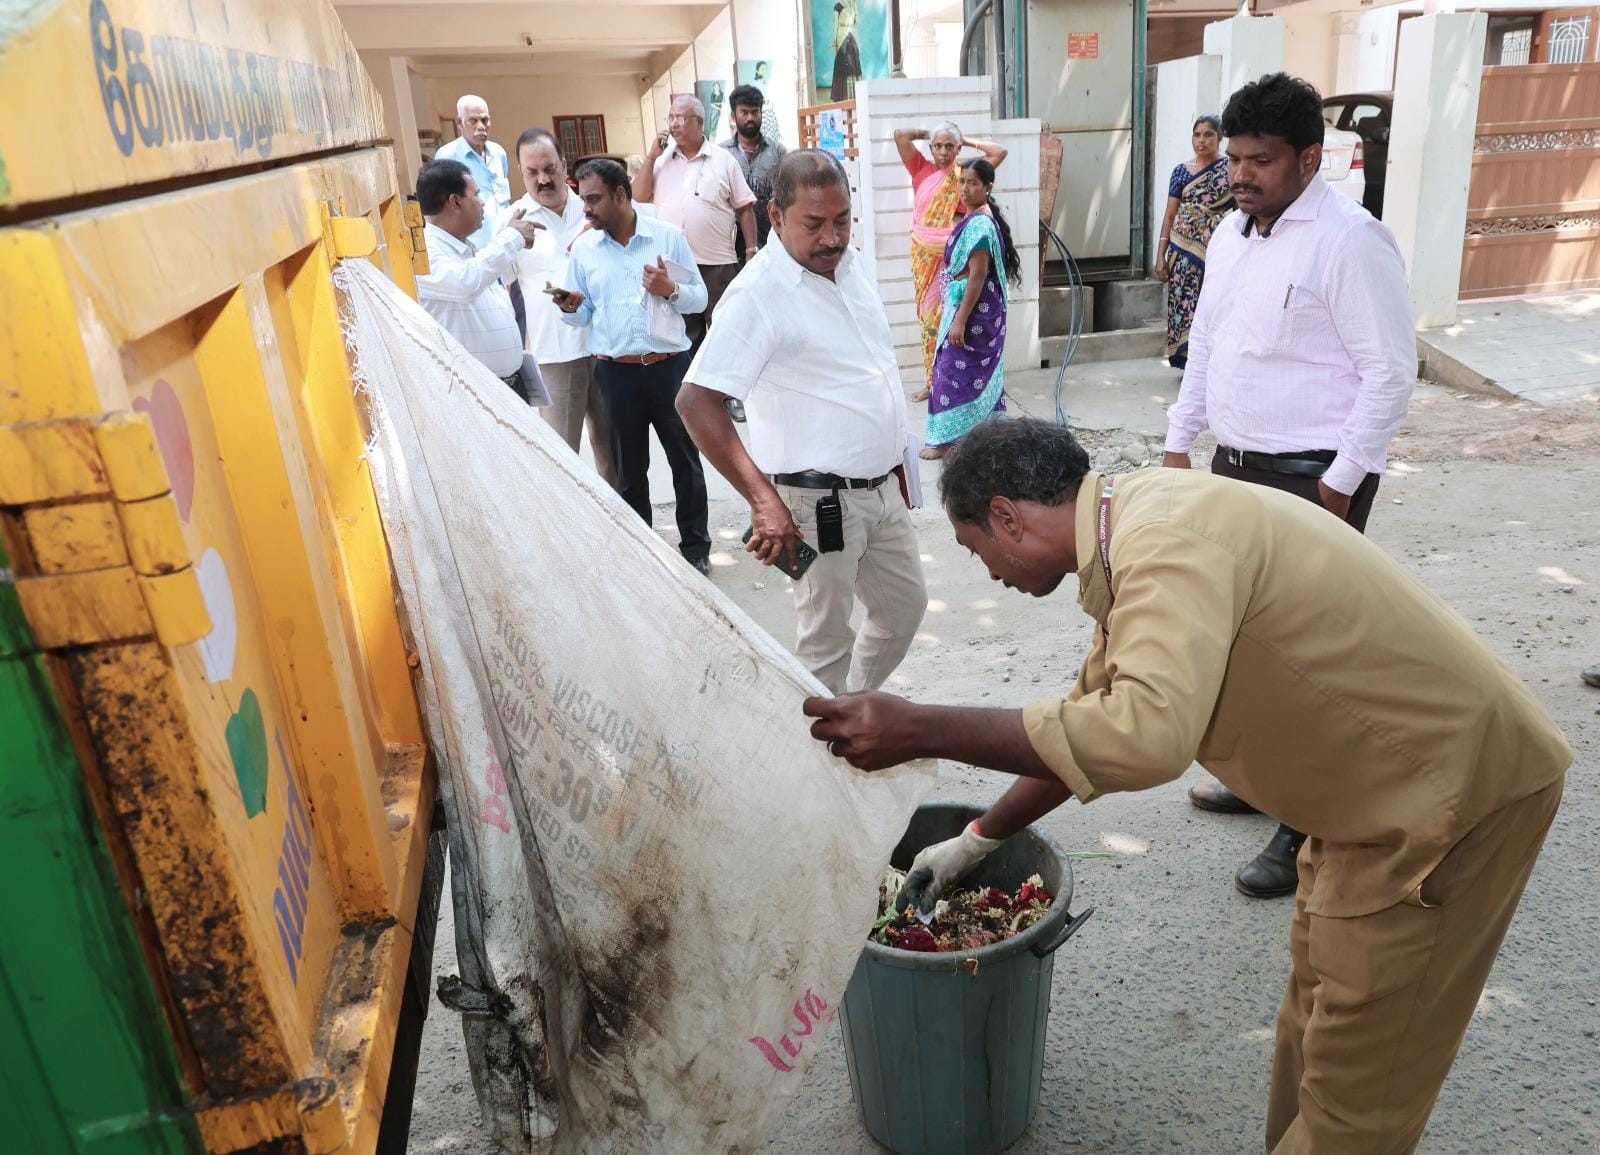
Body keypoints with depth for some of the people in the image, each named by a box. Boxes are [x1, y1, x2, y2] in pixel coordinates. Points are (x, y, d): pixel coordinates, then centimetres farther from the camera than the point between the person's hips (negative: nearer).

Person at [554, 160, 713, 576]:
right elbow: (585, 315, 9)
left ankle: (695, 544, 22)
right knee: (629, 467, 12)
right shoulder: (582, 248, 6)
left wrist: (670, 290, -19)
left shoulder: (668, 236, -1)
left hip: (668, 366, -2)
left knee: (684, 459, 8)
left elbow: (699, 298, 0)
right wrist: (570, 308, -13)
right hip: (615, 371, 2)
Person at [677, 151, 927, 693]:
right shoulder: (758, 293, -18)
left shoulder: (852, 264, 7)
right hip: (820, 501, -8)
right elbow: (696, 401, -25)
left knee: (905, 606, 20)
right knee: (827, 638, 3)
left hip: (881, 486, 8)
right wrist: (763, 500, -29)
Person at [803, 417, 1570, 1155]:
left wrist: (921, 731, -39)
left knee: (1356, 1088, 4)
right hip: (1390, 776, 10)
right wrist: (976, 841, 17)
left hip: (1452, 786, -10)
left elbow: (1147, 737, -44)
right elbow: (1099, 715, 13)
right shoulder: (1138, 526, 4)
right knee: (1316, 1009, 23)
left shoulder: (1167, 545, -28)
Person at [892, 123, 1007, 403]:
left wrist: (967, 141, 6)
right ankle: (931, 379, 14)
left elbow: (1000, 152, -2)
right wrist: (929, 133, 10)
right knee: (928, 313, 7)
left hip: (952, 254, -3)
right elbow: (900, 134, 0)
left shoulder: (964, 173, 2)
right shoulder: (921, 169, 6)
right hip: (924, 254, 3)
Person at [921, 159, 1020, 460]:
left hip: (972, 310, -10)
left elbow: (977, 275, -23)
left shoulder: (979, 223, -19)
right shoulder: (975, 219, 11)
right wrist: (946, 306, 21)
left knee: (955, 370, -4)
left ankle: (948, 438, 3)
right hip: (972, 307, 10)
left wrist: (959, 319, -24)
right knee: (980, 370, 15)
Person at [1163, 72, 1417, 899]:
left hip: (1312, 478, -8)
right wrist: (1180, 441, 14)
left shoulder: (1350, 240, -14)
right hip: (1238, 463, 8)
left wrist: (1339, 485, -17)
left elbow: (1391, 372, -15)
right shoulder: (1231, 234, 11)